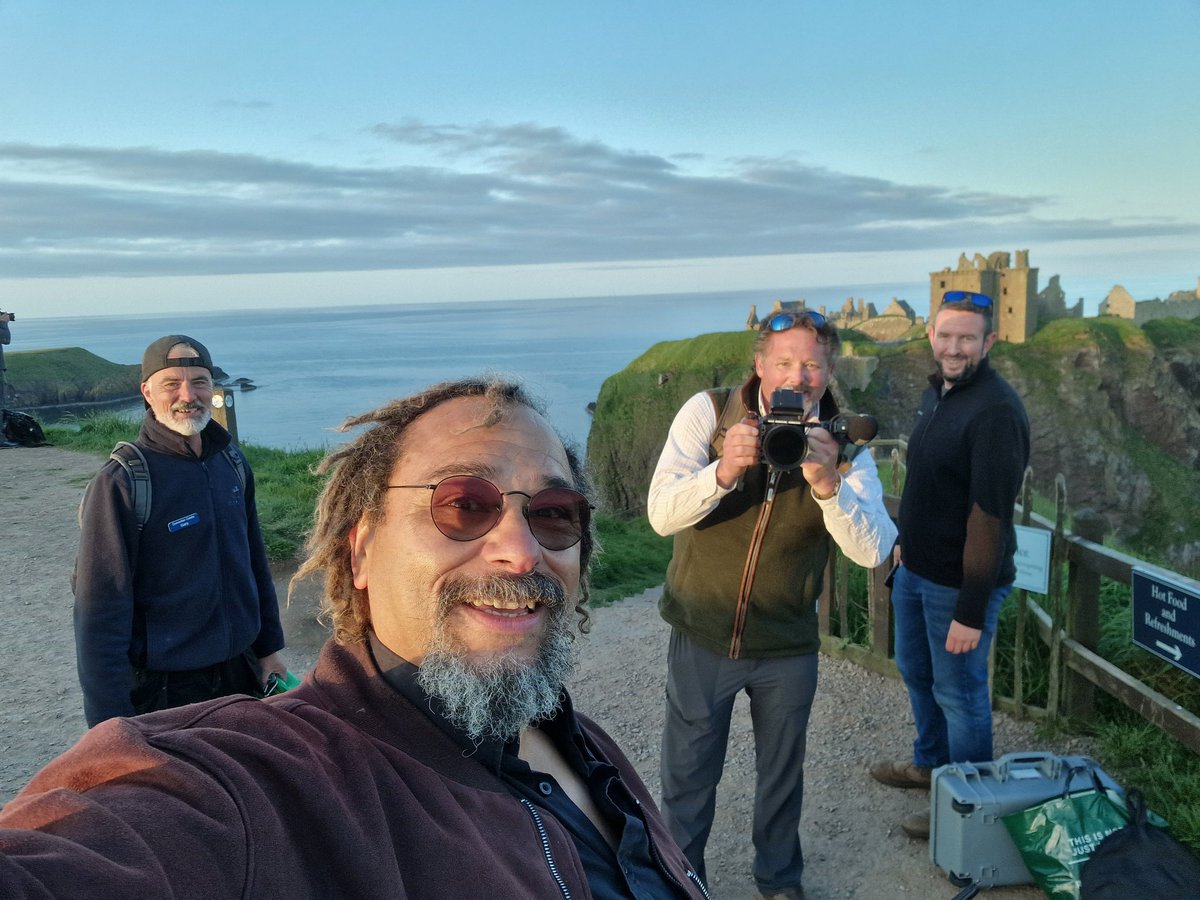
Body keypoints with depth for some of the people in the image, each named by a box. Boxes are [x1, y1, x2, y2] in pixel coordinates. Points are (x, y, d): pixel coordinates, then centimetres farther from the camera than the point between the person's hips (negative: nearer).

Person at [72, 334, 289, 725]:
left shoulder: (232, 462, 2)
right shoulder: (120, 483, -17)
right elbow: (99, 611, -17)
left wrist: (269, 647, 14)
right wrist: (112, 726, -17)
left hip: (240, 671, 6)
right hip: (163, 689, -6)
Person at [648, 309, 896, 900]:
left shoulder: (844, 446, -9)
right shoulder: (708, 413, -12)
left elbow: (872, 551, -20)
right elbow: (662, 514, -21)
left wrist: (828, 484, -36)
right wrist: (724, 470, -38)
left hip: (788, 647, 1)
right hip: (702, 633, -1)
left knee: (782, 771, 21)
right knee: (687, 775, 14)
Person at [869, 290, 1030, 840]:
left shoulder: (996, 411, -24)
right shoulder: (936, 391, 5)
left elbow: (990, 516, -26)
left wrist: (972, 612, -24)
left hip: (959, 583, -9)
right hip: (915, 569, 9)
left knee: (959, 693, 8)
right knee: (915, 671, 25)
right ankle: (930, 763, 48)